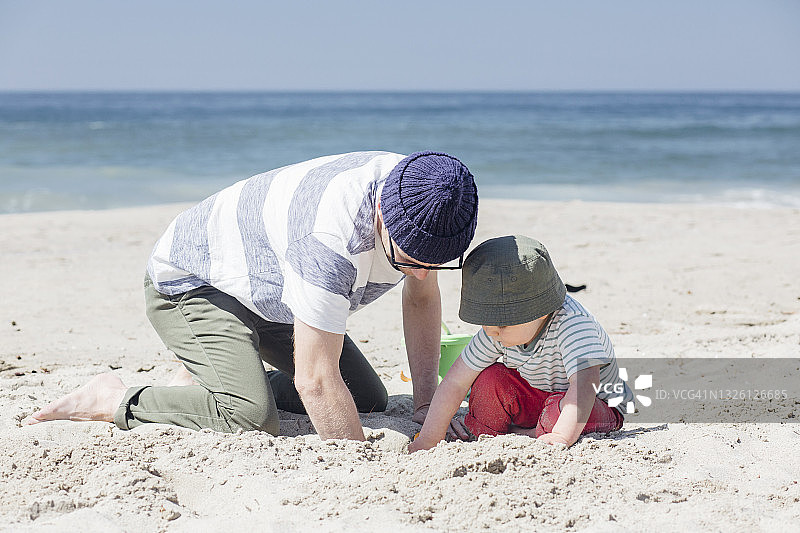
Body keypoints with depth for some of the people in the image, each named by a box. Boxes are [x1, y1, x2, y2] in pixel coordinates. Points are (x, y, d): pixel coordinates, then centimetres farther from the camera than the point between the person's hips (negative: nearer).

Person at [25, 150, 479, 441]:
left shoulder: (424, 198, -18)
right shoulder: (330, 233, -42)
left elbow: (422, 296, 1)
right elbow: (316, 381, -39)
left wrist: (426, 404, -6)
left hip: (269, 292, 9)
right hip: (189, 282, -8)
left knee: (369, 400, 7)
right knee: (253, 420, -31)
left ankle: (206, 382, 17)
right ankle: (117, 401, -8)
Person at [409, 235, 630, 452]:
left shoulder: (571, 323, -34)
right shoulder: (498, 331, -17)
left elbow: (585, 385, -46)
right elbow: (455, 382, -13)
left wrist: (562, 436, -59)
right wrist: (428, 440, -17)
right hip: (532, 400, 4)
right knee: (491, 378, -20)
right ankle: (482, 433, 0)